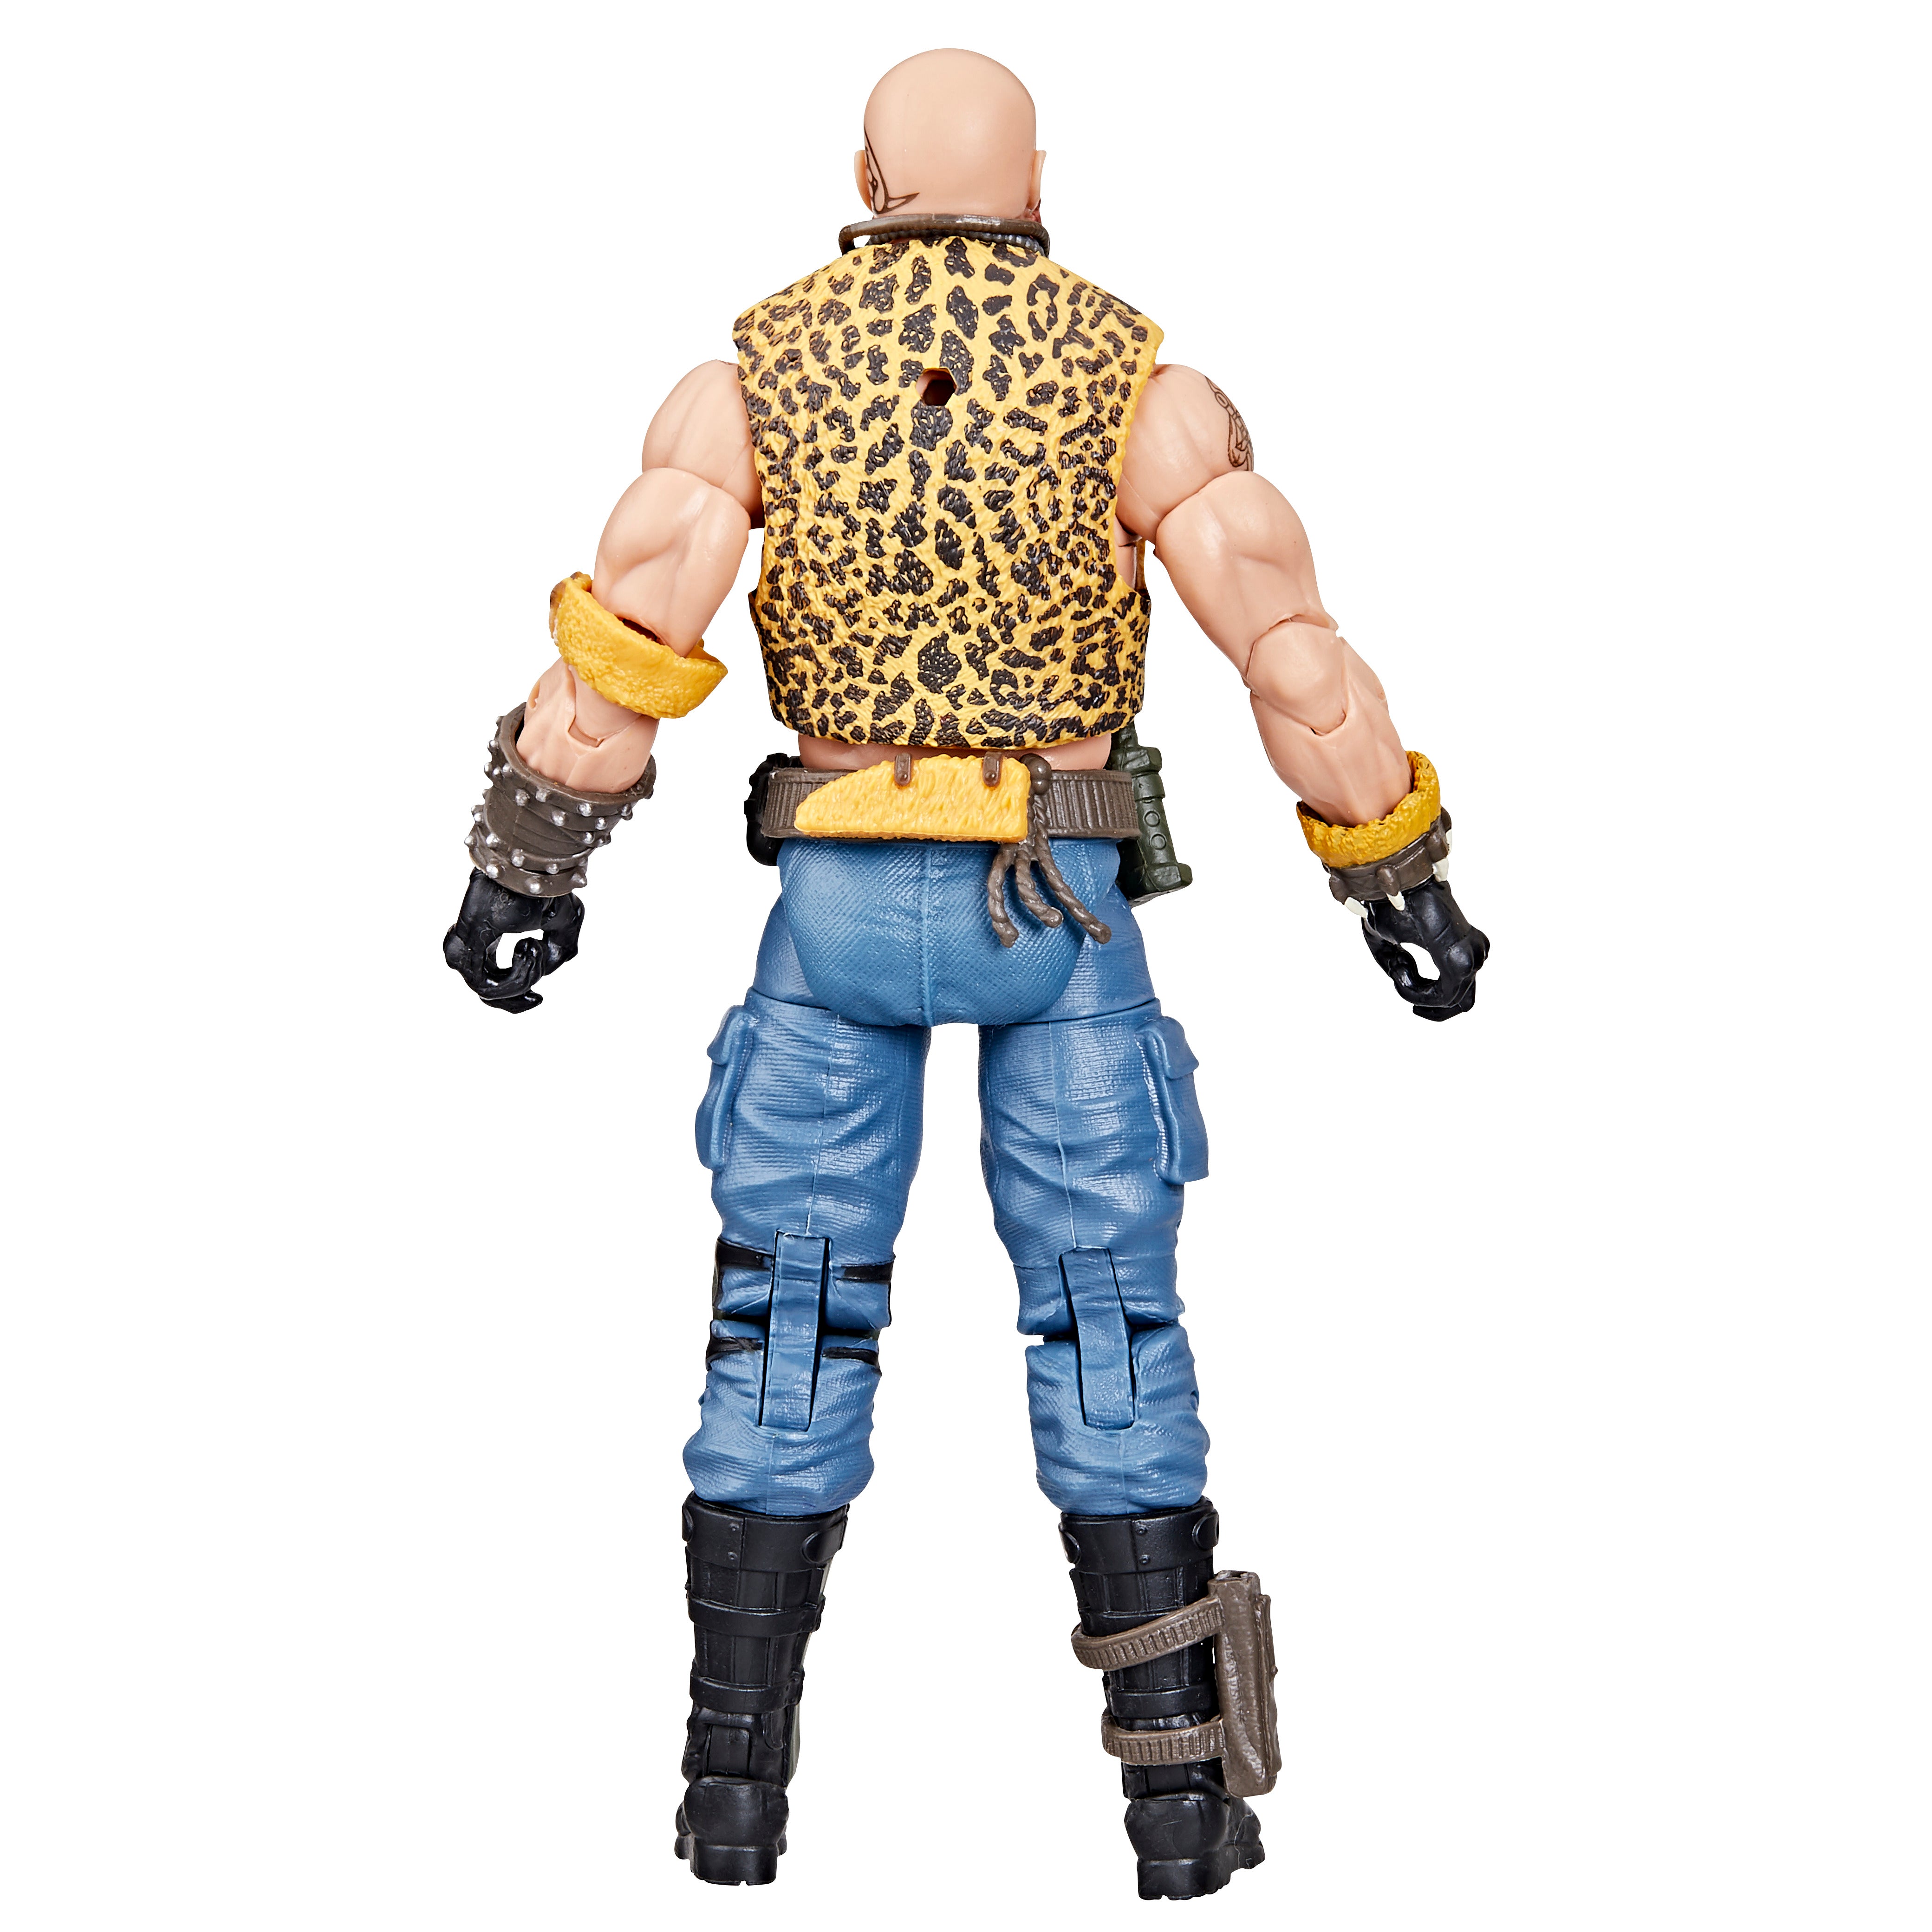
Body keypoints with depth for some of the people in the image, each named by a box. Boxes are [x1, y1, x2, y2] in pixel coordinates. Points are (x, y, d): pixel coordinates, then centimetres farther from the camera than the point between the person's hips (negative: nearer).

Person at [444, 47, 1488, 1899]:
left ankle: (736, 1785, 10)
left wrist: (524, 862, -1)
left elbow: (622, 628, -8)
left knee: (791, 1320, 8)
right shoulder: (1126, 373, -2)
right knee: (1106, 1322, 5)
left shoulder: (758, 369, 0)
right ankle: (1181, 1789, 5)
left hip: (839, 896, 1)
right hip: (1061, 906, -1)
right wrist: (1398, 872, -1)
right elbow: (1288, 633, -7)